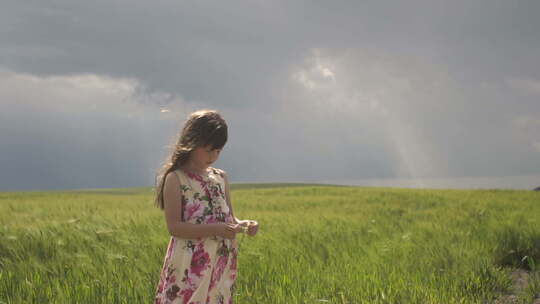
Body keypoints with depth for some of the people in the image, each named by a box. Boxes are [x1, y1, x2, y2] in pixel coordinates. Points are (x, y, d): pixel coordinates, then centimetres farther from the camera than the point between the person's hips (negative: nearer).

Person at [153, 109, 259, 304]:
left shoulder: (221, 178, 13)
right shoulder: (175, 178, -6)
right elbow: (174, 226, -12)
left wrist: (242, 224, -6)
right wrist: (216, 229, -22)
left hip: (220, 266, 6)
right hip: (189, 268, -6)